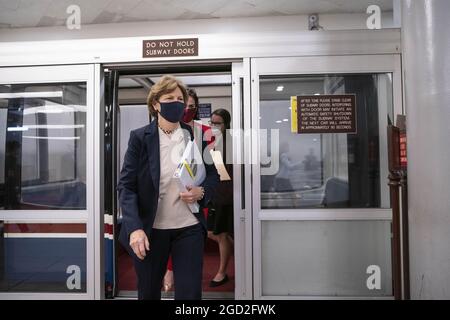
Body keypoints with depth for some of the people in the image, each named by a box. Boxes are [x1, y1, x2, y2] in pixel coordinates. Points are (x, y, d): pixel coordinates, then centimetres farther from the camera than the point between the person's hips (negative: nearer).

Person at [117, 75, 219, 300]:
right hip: (150, 229, -1)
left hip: (189, 228, 1)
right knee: (148, 292, 19)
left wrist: (202, 191, -12)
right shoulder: (140, 137, -6)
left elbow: (213, 175, 10)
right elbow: (126, 186, -9)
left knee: (190, 293, 5)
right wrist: (135, 228, -21)